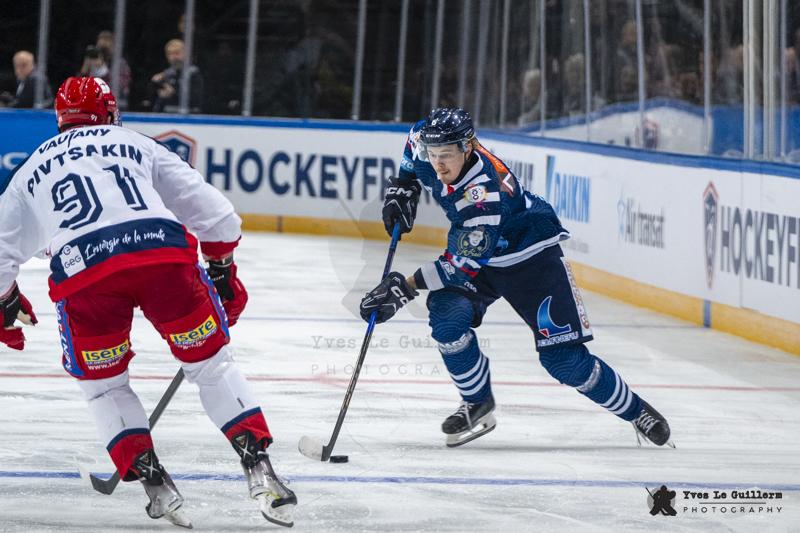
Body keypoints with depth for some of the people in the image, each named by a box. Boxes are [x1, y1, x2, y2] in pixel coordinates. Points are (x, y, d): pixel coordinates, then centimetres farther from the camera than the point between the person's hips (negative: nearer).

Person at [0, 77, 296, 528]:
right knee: (211, 363, 16)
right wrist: (223, 270, 34)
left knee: (103, 383, 22)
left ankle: (153, 481, 10)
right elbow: (209, 208, 23)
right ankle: (258, 468, 5)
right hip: (165, 253, 0)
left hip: (82, 271, 0)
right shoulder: (137, 146, 29)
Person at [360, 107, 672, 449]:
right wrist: (403, 187, 2)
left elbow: (464, 261, -40)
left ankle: (636, 411, 12)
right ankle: (478, 406, -2)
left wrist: (406, 287, -42)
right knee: (446, 315, -22)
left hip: (531, 257, -7)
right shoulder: (428, 150, -17)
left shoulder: (485, 191, -39)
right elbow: (417, 138, 10)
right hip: (475, 252, 7)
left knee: (563, 360, -10)